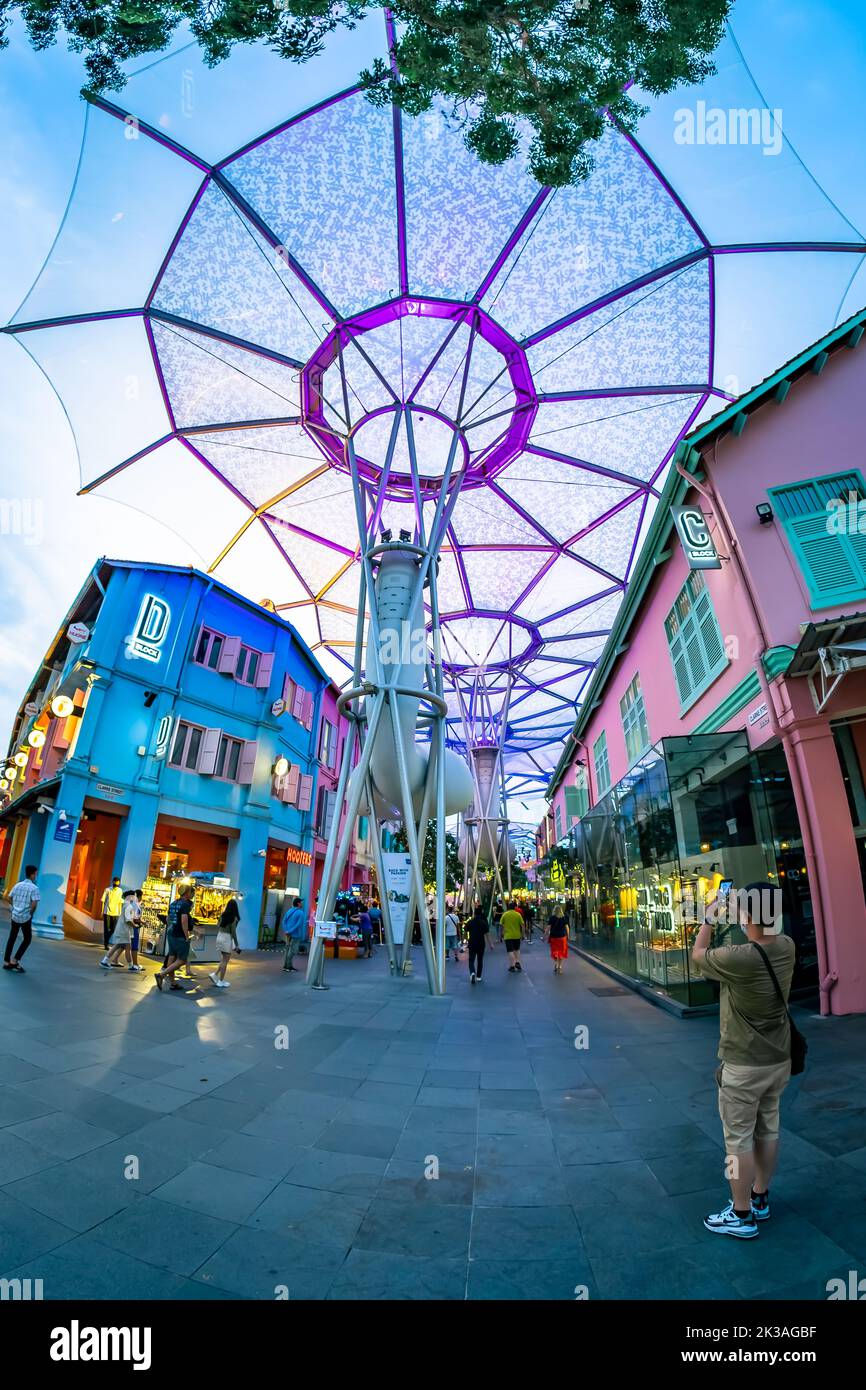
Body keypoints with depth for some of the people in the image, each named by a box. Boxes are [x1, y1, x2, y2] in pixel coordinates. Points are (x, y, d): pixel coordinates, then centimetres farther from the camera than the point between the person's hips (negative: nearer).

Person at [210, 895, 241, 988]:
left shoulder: (223, 915, 4)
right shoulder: (234, 918, -15)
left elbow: (218, 928, 11)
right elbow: (233, 932, -15)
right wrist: (236, 945, -8)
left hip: (220, 937, 7)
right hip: (227, 939, -7)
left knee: (223, 960, 21)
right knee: (225, 961, 5)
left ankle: (215, 974, 13)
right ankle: (221, 981, 10)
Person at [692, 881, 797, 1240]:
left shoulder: (737, 958, -31)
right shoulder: (787, 947, -11)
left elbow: (698, 954, -11)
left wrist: (709, 919, 0)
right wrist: (740, 906, 12)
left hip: (743, 1066, -7)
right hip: (779, 1060, 7)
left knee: (739, 1140, 9)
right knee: (768, 1130, 22)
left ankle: (741, 1216, 24)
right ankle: (760, 1199, 39)